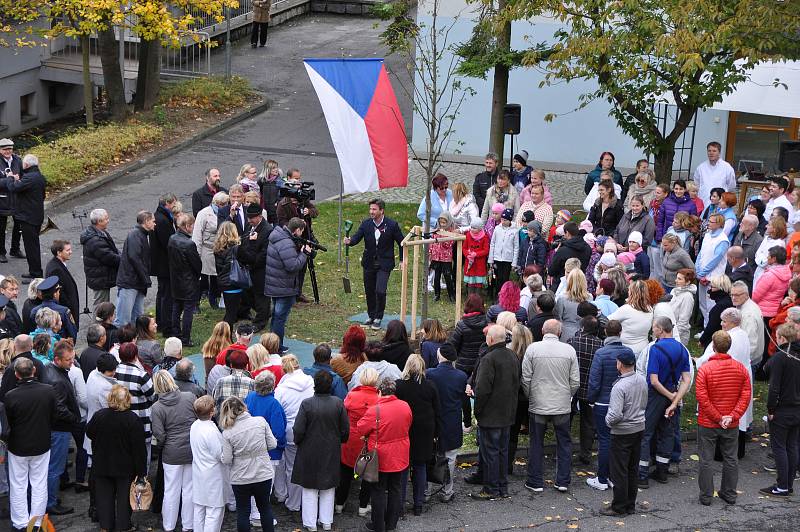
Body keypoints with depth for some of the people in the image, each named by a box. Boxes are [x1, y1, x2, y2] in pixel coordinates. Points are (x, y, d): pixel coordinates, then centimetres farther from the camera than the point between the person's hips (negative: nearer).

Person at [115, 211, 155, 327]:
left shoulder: (144, 236, 20)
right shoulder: (135, 235, -11)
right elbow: (134, 257, -20)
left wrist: (146, 279, 13)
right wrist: (146, 279, -17)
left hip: (139, 285, 10)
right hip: (129, 284, -10)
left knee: (138, 318, 10)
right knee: (123, 320, -11)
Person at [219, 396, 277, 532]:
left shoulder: (227, 433, -14)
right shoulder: (261, 421, -11)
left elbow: (226, 460, -11)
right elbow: (272, 444, -5)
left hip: (240, 479, -2)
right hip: (263, 475, 2)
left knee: (242, 511, 12)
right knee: (265, 507, 21)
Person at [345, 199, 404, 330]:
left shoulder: (392, 225, -10)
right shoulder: (366, 224, -2)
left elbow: (401, 242, 0)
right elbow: (357, 237, -10)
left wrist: (402, 260, -1)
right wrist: (349, 241, -33)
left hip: (384, 264, -4)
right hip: (369, 263, 4)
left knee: (380, 291, -14)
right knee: (369, 291, 11)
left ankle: (378, 318, 4)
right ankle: (371, 316, 29)